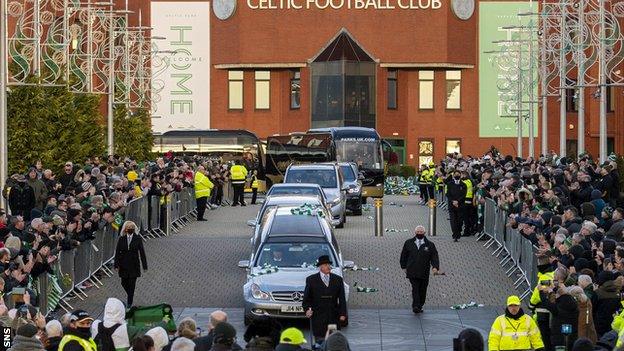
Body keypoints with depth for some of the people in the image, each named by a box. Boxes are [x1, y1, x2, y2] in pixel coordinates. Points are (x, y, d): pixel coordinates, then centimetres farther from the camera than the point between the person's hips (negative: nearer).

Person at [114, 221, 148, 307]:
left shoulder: (138, 238, -3)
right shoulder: (121, 239, 1)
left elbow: (142, 252, -2)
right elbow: (117, 252, 1)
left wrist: (144, 265, -4)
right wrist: (116, 265, -7)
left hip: (134, 265, -2)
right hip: (123, 265, 2)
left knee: (132, 284, -4)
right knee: (124, 283, 6)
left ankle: (130, 302, 4)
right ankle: (130, 296, 33)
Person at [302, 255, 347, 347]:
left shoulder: (338, 279, 11)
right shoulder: (311, 280, 6)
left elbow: (342, 299, 9)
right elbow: (306, 298, 8)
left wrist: (342, 314, 0)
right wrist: (307, 309, -9)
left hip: (334, 318, 2)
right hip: (318, 317, -2)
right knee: (320, 341, -3)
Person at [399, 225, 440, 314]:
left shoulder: (429, 245, 6)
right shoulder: (408, 243, 9)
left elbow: (434, 257, 1)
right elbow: (404, 255, 18)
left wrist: (435, 267, -15)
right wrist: (404, 267, 16)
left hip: (424, 272, 1)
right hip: (412, 272, -1)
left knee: (422, 290, 6)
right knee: (415, 289, -14)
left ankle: (419, 306, 19)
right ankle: (415, 306, -23)